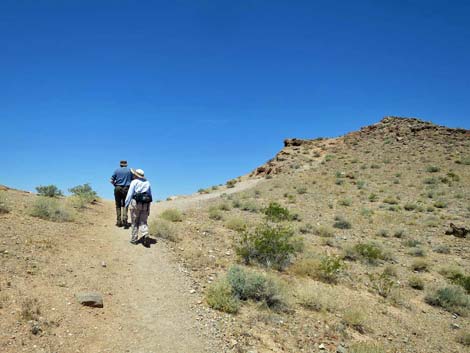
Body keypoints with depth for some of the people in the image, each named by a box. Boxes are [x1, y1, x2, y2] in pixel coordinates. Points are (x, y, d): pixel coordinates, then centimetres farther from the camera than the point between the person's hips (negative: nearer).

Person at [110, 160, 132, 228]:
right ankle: (124, 219, -15)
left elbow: (111, 180, 0)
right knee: (125, 205, 4)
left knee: (118, 205, 7)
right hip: (126, 189, 0)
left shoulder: (117, 170, 4)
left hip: (118, 188, 0)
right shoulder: (129, 170, 5)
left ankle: (119, 221, 6)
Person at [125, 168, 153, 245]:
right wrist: (148, 208, 17)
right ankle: (145, 234, -16)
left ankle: (134, 239, 12)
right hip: (145, 204, 4)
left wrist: (126, 204, 1)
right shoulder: (147, 183, 13)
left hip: (136, 203, -3)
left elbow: (130, 194, -6)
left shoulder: (134, 182, -2)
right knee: (143, 222, 8)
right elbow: (150, 195, 14)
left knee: (135, 223, 8)